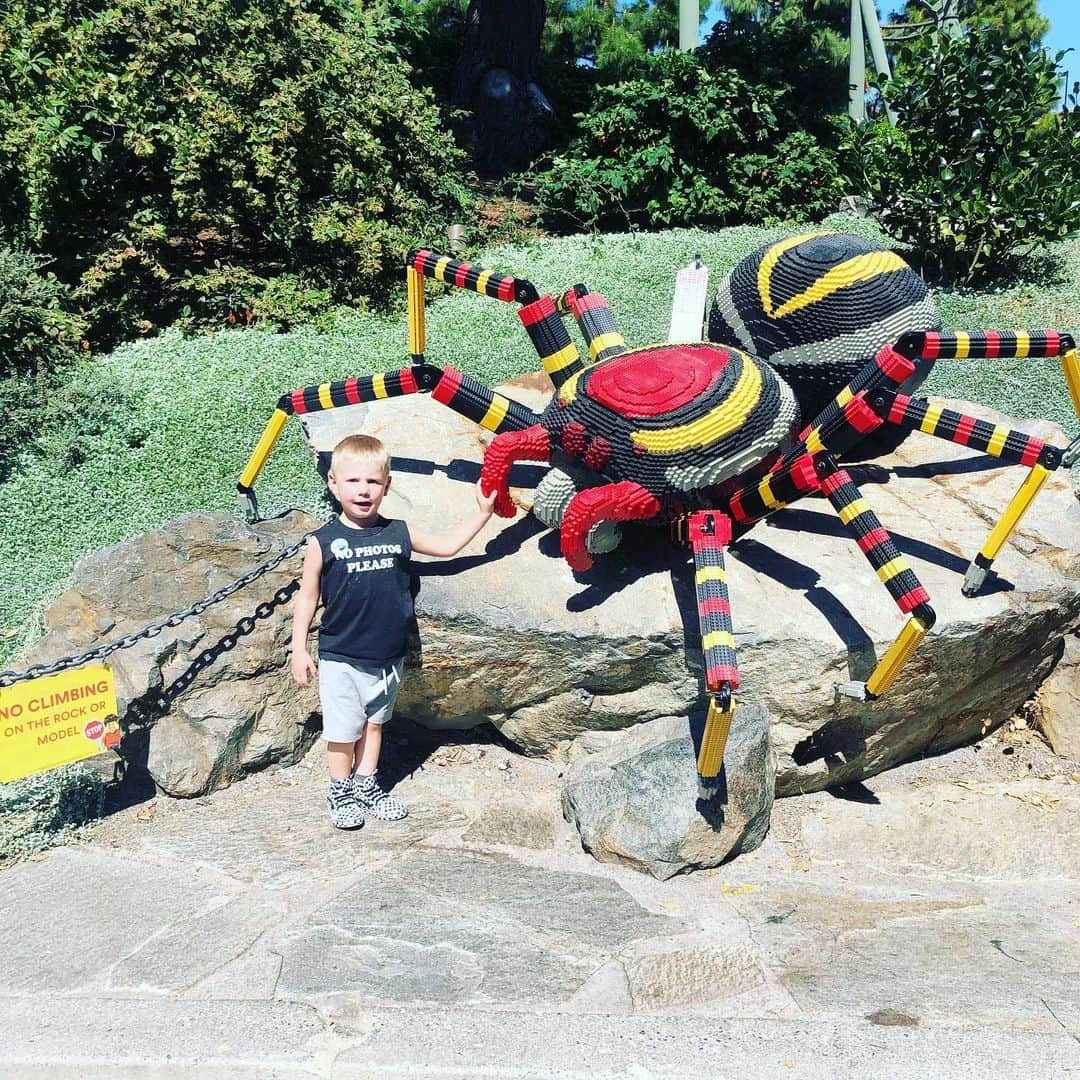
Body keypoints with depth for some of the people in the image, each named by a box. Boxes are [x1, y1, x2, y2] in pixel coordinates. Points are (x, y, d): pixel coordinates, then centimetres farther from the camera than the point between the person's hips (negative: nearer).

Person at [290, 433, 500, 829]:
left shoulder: (398, 533, -1)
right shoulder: (323, 542, -10)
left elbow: (447, 545, 12)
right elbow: (307, 596, -3)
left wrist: (482, 512, 7)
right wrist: (299, 650, -4)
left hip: (387, 657, 4)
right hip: (340, 659, -3)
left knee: (374, 722, 19)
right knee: (343, 729, 5)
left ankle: (366, 785, 36)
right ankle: (340, 792, 26)